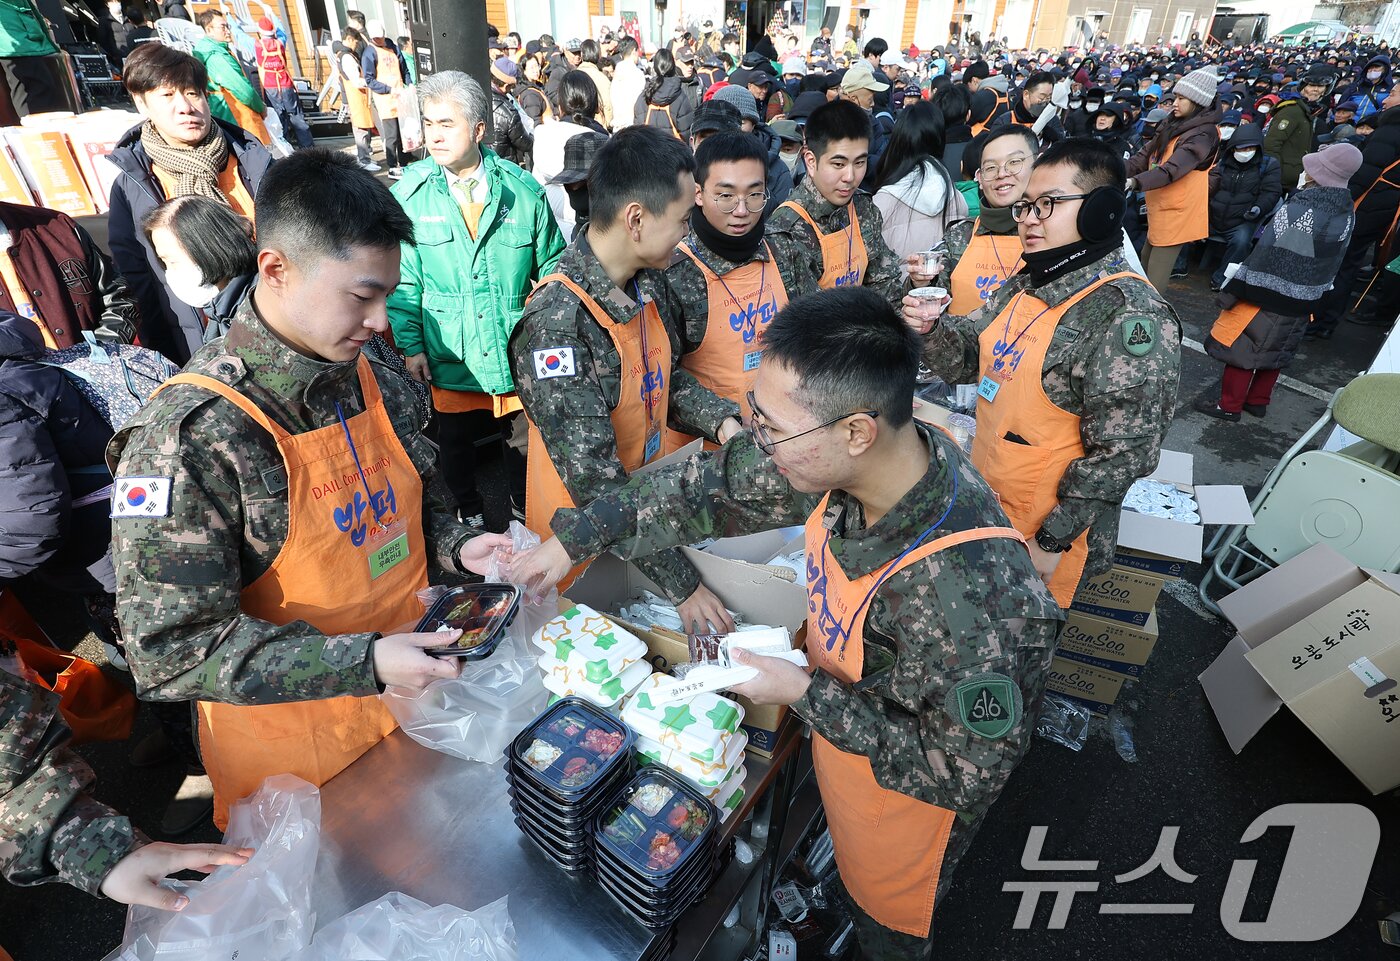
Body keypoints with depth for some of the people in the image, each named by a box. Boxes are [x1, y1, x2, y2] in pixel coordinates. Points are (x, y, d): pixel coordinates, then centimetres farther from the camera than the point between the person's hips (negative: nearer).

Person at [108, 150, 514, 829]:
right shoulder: (186, 437, -25)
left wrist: (455, 548, -9)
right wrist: (365, 663, -31)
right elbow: (169, 651, -24)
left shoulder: (378, 385, -5)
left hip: (412, 699, 6)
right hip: (293, 762, -5)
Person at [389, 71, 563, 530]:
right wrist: (410, 346, -6)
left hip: (519, 354, 0)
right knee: (456, 442, 17)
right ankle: (470, 515, 44)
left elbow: (552, 267, 1)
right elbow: (403, 281, -3)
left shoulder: (523, 189, -5)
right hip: (449, 357, 0)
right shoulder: (409, 195, -5)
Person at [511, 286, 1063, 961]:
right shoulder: (848, 461, -25)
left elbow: (968, 770, -29)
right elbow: (713, 486, -11)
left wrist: (804, 694, -28)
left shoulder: (967, 592, -45)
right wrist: (573, 540, -6)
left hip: (906, 791, -6)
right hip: (838, 727, 6)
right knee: (852, 881, 37)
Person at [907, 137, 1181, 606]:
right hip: (987, 509, 7)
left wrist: (1051, 541, -20)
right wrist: (932, 328, -14)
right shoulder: (1024, 287, 3)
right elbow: (970, 361, 7)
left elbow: (1121, 456, -24)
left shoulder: (1131, 319, -23)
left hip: (1044, 534, -7)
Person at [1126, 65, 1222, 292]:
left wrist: (1135, 182, -41)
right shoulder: (1173, 125, 12)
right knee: (1144, 267, 18)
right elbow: (1144, 156, 8)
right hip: (1159, 208, 9)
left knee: (1153, 280, -10)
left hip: (1176, 212, -9)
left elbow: (1172, 169, -29)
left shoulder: (1203, 134, -15)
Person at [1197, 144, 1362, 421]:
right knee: (1276, 348, 19)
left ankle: (1229, 404, 10)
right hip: (1303, 301, 8)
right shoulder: (1347, 212, 4)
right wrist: (1312, 286, 20)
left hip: (1269, 294, -8)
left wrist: (1235, 288, -20)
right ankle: (1258, 400, 31)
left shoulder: (1301, 209, -23)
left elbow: (1268, 253, -24)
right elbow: (1333, 259, 11)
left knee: (1241, 344, 3)